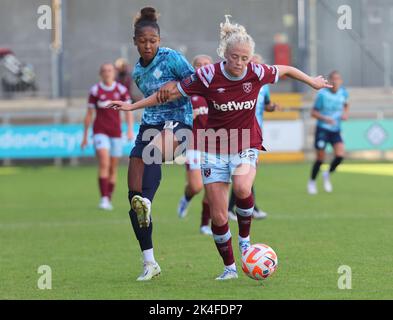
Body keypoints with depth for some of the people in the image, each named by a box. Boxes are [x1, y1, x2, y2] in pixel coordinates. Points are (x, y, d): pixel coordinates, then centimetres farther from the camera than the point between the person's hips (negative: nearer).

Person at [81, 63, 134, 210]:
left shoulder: (121, 90, 2)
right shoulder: (95, 90, -2)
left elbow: (128, 111, 1)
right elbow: (89, 114, 4)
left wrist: (130, 129, -14)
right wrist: (85, 136, 4)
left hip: (116, 132, 3)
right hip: (100, 131, -3)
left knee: (113, 169, 7)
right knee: (104, 164, -20)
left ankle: (109, 200, 19)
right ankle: (104, 198, -22)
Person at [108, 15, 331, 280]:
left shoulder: (258, 73, -10)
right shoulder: (209, 76, -14)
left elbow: (285, 70, 11)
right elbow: (172, 92, -5)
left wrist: (312, 82, 25)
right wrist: (132, 106, -4)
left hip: (246, 147, 0)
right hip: (215, 149, 0)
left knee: (242, 187, -32)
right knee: (218, 216, -2)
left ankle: (245, 237, -7)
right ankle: (229, 267, 17)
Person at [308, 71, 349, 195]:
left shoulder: (343, 92, 0)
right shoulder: (322, 94, -12)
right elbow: (313, 112, -7)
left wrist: (346, 114, 1)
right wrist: (325, 118, -23)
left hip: (336, 130, 3)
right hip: (322, 129, -3)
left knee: (340, 155, -15)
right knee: (320, 159, -1)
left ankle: (328, 175, 14)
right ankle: (312, 182, 24)